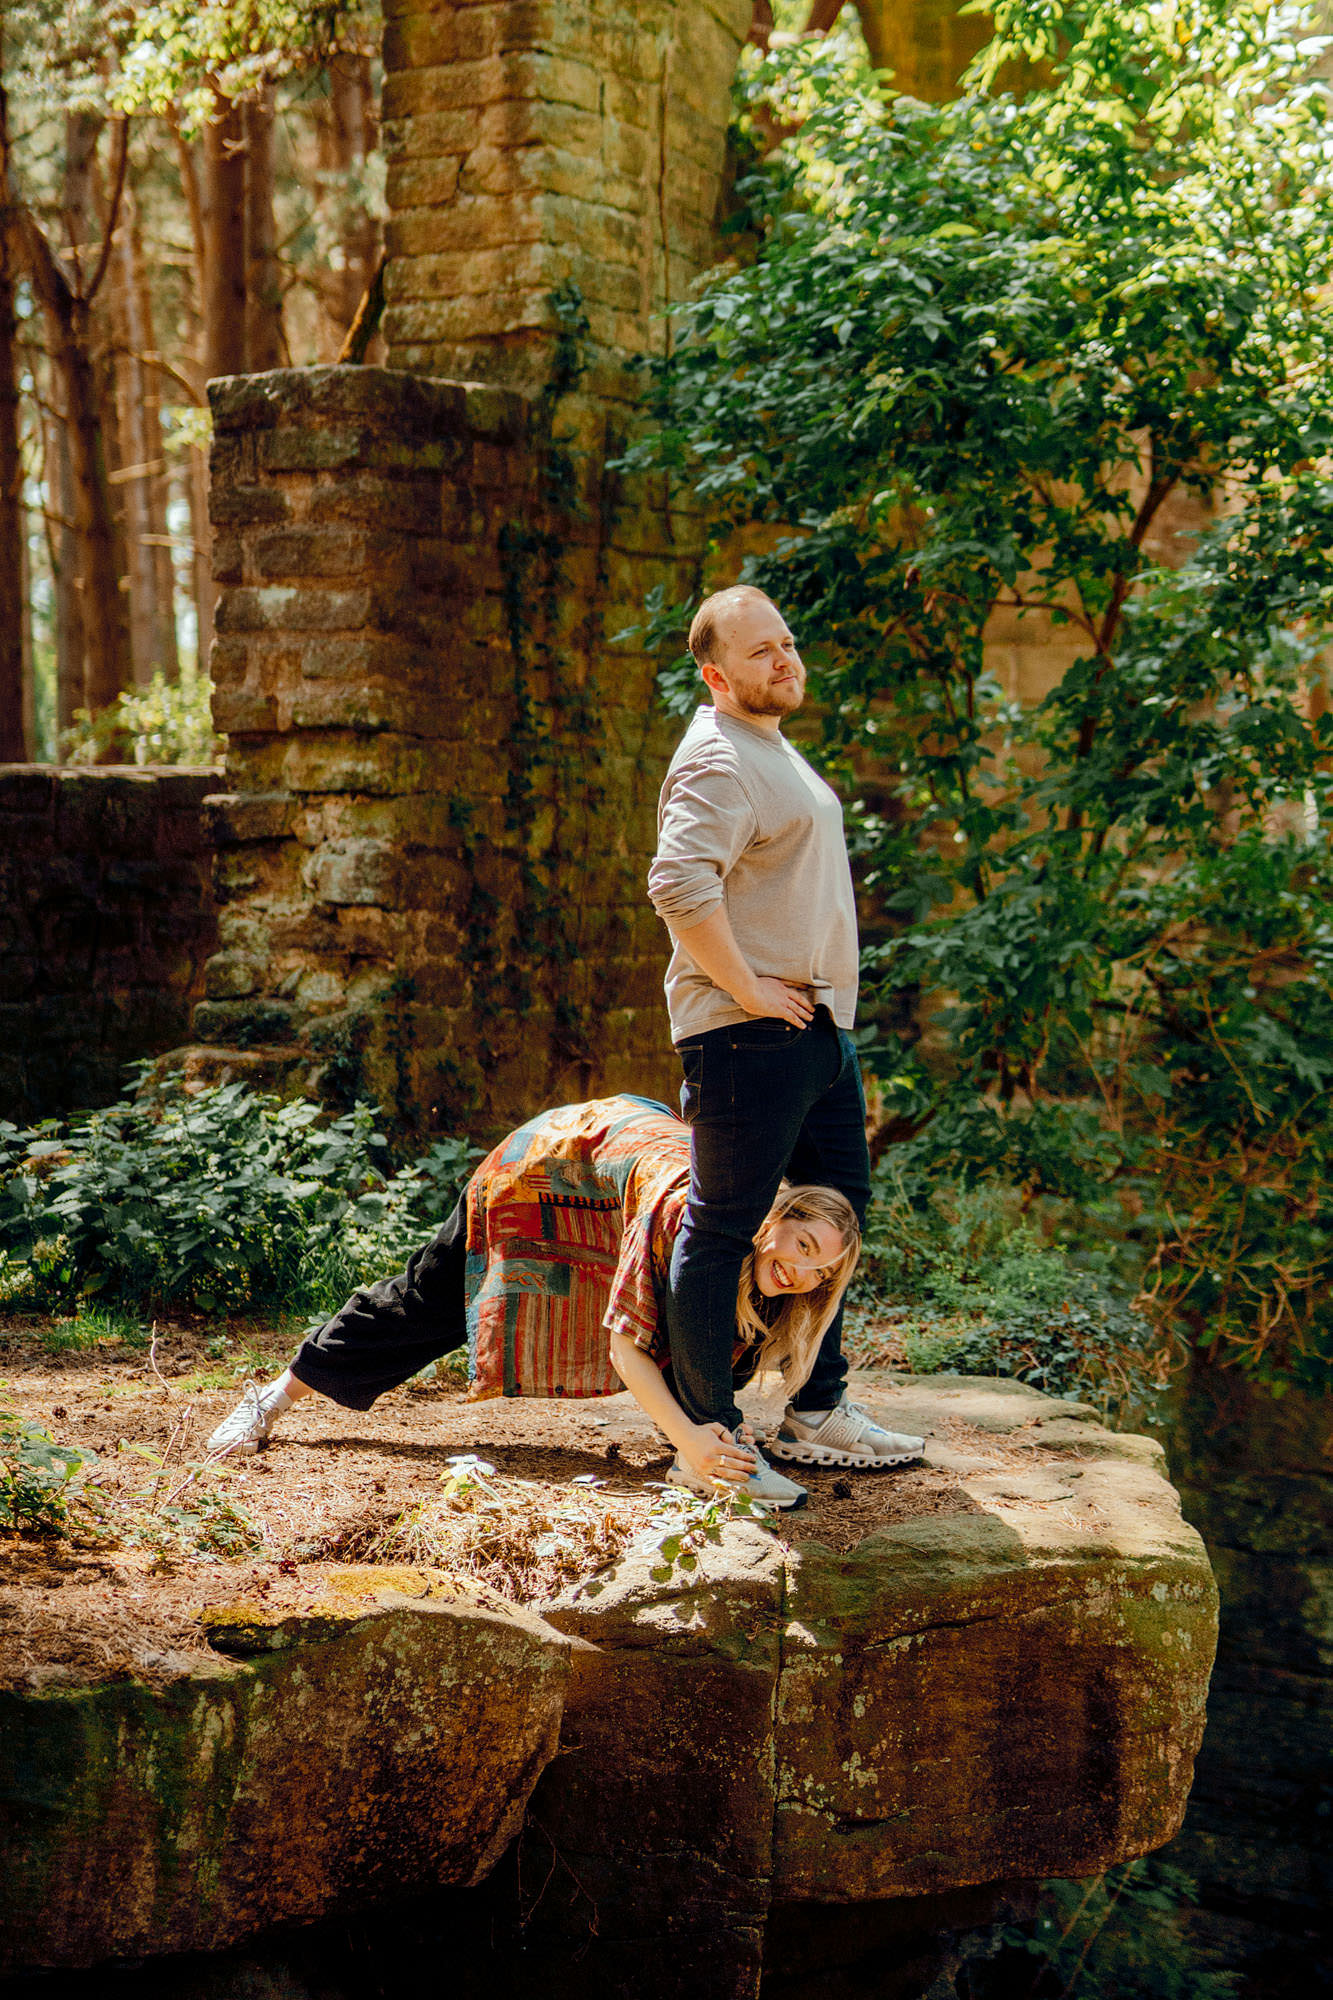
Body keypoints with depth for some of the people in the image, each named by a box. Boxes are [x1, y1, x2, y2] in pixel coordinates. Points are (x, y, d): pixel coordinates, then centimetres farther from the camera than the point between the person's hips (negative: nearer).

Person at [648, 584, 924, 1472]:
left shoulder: (778, 750, 19)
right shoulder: (717, 761, -14)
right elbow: (679, 886, -29)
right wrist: (750, 990, -22)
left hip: (820, 1026, 11)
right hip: (749, 1036, -11)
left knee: (835, 1209, 16)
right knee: (722, 1230, -3)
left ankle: (817, 1413, 27)